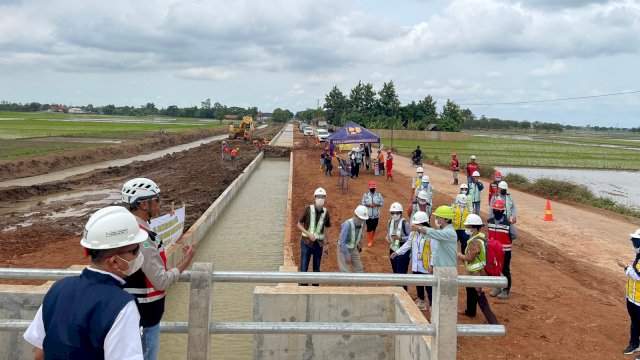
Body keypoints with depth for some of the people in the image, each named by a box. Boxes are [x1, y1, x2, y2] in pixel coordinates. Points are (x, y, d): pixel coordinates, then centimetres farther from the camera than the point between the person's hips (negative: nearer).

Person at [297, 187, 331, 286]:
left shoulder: (326, 212, -1)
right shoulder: (308, 209, -9)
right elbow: (299, 224, -3)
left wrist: (327, 244, 14)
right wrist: (309, 234, -17)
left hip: (319, 244, 3)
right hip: (306, 243, -2)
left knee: (316, 269, 11)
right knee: (303, 269, -2)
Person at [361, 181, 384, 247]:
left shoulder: (379, 195, 1)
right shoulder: (366, 195, -2)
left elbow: (382, 202, 0)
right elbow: (362, 203, -4)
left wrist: (376, 205, -18)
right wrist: (369, 205, -19)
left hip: (376, 215, 2)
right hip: (368, 215, -2)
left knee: (374, 227, 9)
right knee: (369, 228, -3)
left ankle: (372, 240, 27)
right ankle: (369, 241, 6)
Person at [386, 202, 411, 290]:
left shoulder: (405, 223, -15)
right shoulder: (390, 222, 4)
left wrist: (400, 238, -26)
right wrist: (388, 238, -5)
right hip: (393, 250, 7)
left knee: (401, 273, -6)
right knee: (395, 272, 16)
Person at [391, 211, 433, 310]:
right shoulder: (413, 233, 4)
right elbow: (408, 244, 16)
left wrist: (432, 264, -18)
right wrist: (397, 252, 10)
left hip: (426, 266, -7)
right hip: (416, 266, 7)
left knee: (429, 287, -1)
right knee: (418, 285, 19)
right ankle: (421, 301, 36)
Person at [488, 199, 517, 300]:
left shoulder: (508, 223, -14)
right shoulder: (489, 222, 2)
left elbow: (514, 235, -5)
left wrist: (505, 241, -1)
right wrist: (494, 240, 6)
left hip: (505, 251, -5)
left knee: (505, 271, 3)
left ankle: (506, 290, 14)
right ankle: (497, 287, 30)